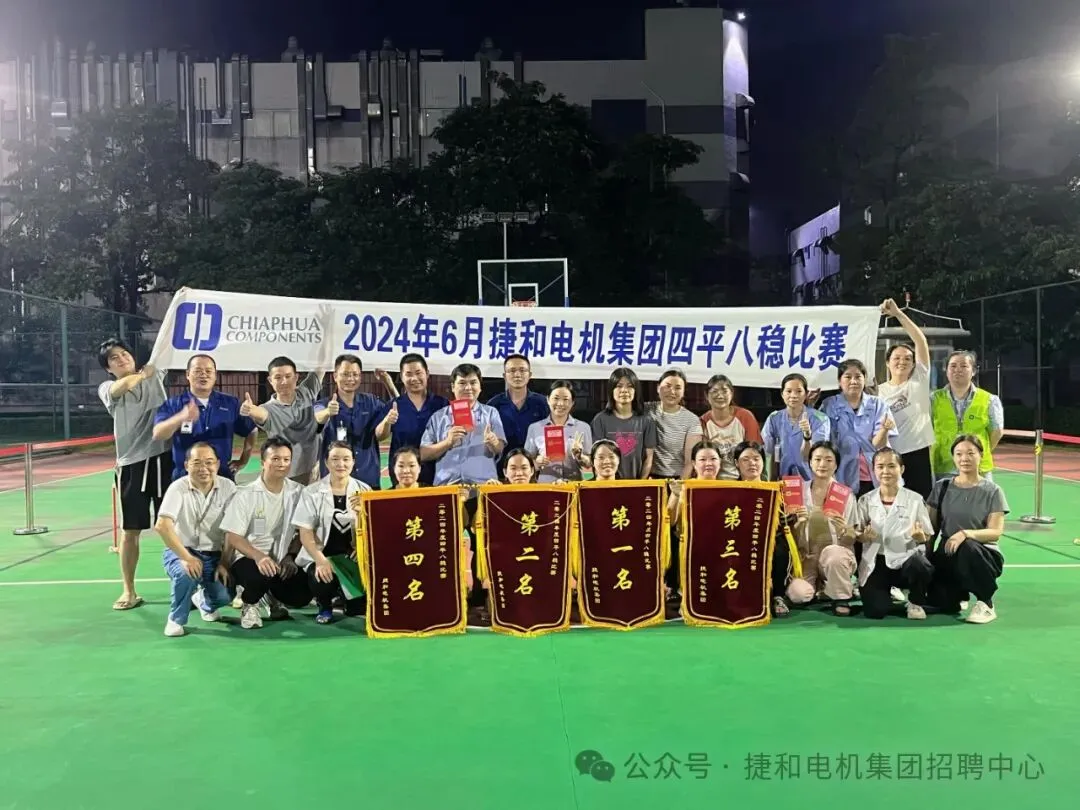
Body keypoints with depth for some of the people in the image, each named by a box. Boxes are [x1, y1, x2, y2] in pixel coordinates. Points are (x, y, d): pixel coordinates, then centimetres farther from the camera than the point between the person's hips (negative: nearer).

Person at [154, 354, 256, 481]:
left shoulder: (231, 403, 5)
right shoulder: (173, 404, 0)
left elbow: (251, 431, 16)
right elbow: (158, 435, -16)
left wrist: (243, 461, 11)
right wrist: (181, 417, -34)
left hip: (222, 477, 1)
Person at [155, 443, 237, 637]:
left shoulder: (228, 487, -7)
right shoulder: (178, 488, -14)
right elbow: (162, 526, -26)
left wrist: (224, 563, -10)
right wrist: (187, 557, -33)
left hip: (214, 555, 2)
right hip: (180, 552, -2)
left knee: (224, 596, -18)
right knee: (187, 574, -35)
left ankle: (204, 601, 23)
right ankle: (176, 619, -4)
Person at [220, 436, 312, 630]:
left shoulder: (298, 492, -1)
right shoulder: (245, 494, -10)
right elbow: (233, 537, -12)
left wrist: (290, 557, -9)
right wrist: (259, 556, -28)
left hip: (281, 561, 3)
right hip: (248, 558, -3)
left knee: (302, 596, -17)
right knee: (262, 573, -36)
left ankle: (272, 596, 20)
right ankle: (249, 604, 1)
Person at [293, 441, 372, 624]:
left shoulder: (364, 491, 5)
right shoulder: (312, 492, 1)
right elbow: (305, 533, -4)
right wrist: (320, 560, -20)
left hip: (353, 556, 2)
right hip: (322, 556, -1)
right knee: (322, 579, -33)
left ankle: (350, 600, 13)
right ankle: (324, 605, 6)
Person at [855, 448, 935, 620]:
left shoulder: (914, 499, -2)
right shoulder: (866, 500, 3)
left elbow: (926, 537, 1)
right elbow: (857, 536, 7)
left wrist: (920, 537, -22)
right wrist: (864, 536, -16)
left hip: (905, 558, -1)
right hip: (875, 563, 1)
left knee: (920, 565, -39)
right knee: (875, 611, -18)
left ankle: (916, 603, -3)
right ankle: (888, 591, 22)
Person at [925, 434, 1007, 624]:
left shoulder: (992, 491, -2)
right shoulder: (942, 487, 5)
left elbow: (995, 532, -11)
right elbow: (931, 528, 7)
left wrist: (966, 534, -30)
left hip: (983, 555, -2)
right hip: (947, 555, 2)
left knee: (967, 547, -38)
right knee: (943, 605, -21)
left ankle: (986, 604, -14)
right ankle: (960, 593, 19)